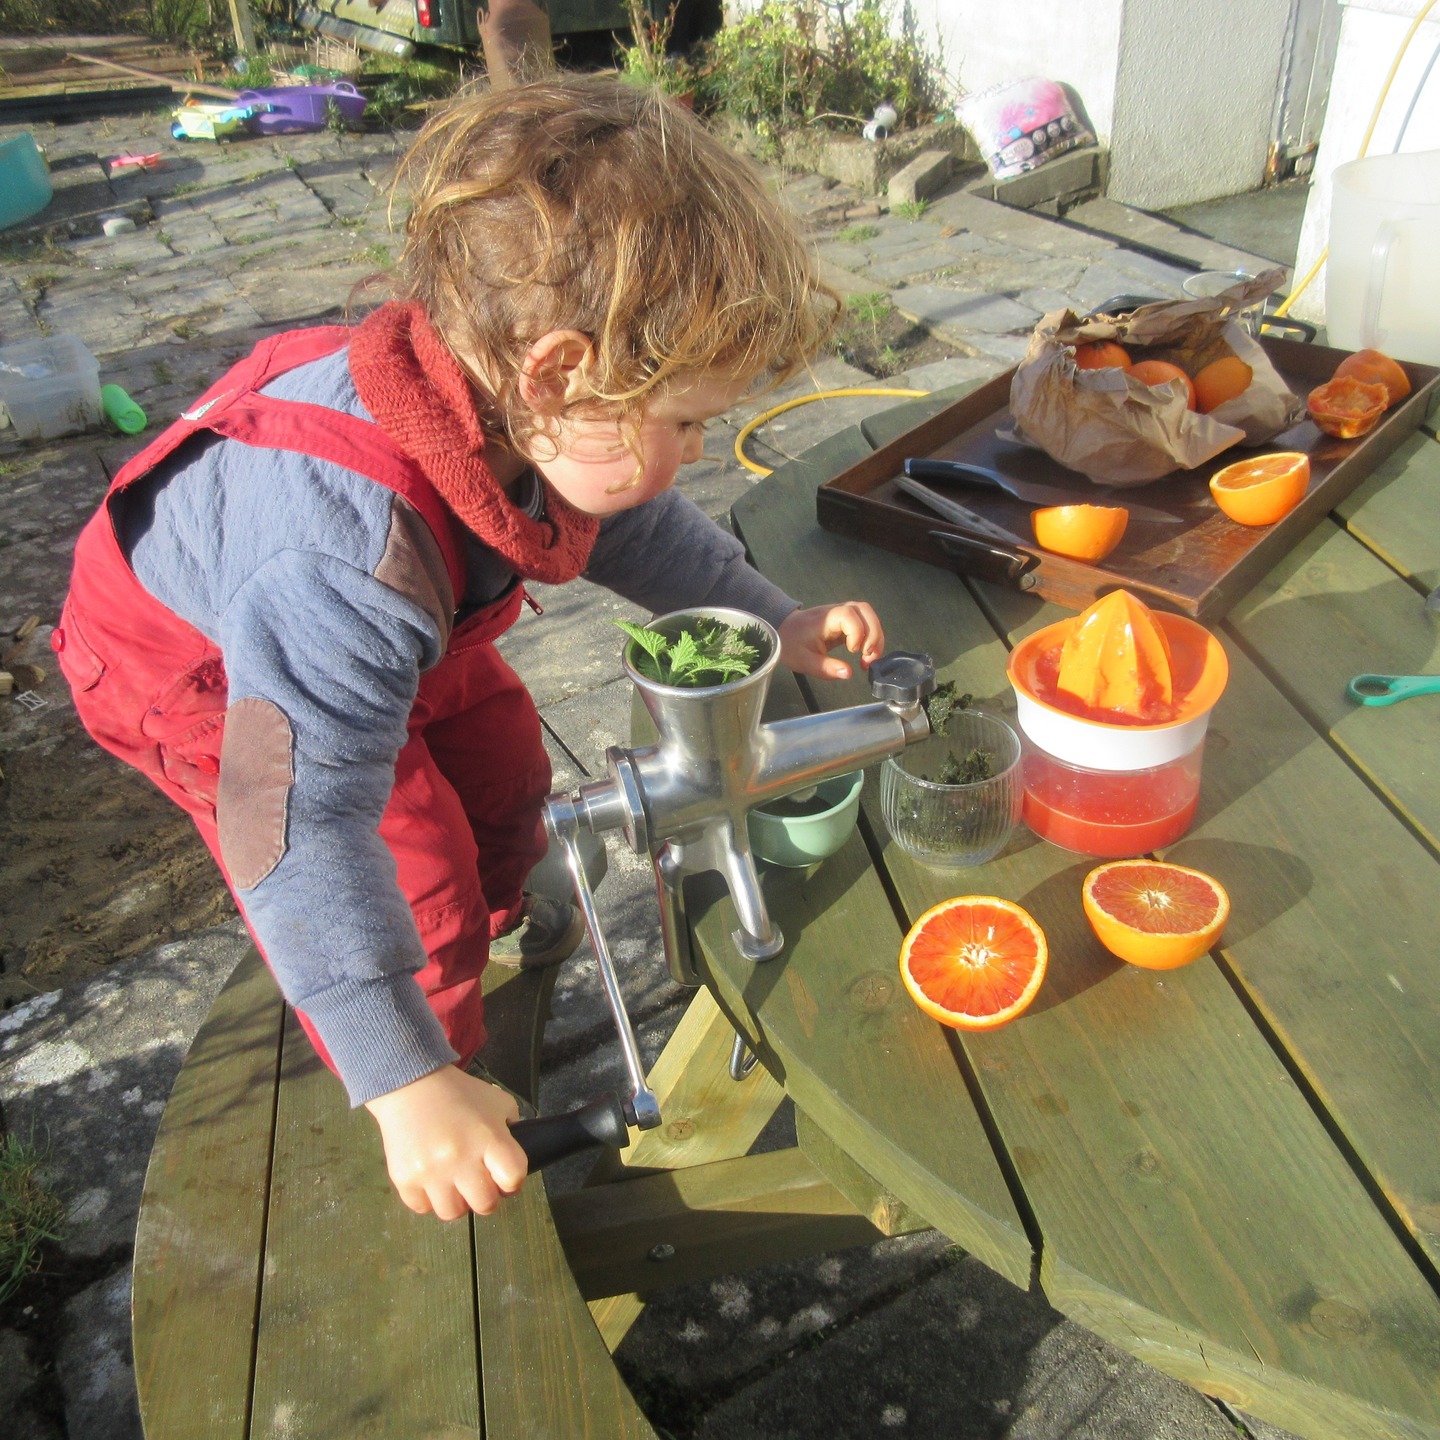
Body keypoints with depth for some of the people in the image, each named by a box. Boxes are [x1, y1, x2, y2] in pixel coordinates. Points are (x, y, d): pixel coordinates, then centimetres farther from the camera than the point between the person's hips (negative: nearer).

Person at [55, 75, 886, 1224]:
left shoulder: (518, 417, -24)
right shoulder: (351, 561, -50)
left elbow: (641, 530, -2)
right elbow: (299, 827, -48)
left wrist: (779, 624, -6)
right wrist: (407, 1084, -45)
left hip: (398, 633, 7)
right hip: (198, 672, -7)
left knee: (501, 758, 17)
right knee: (421, 881, -8)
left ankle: (494, 925, 49)